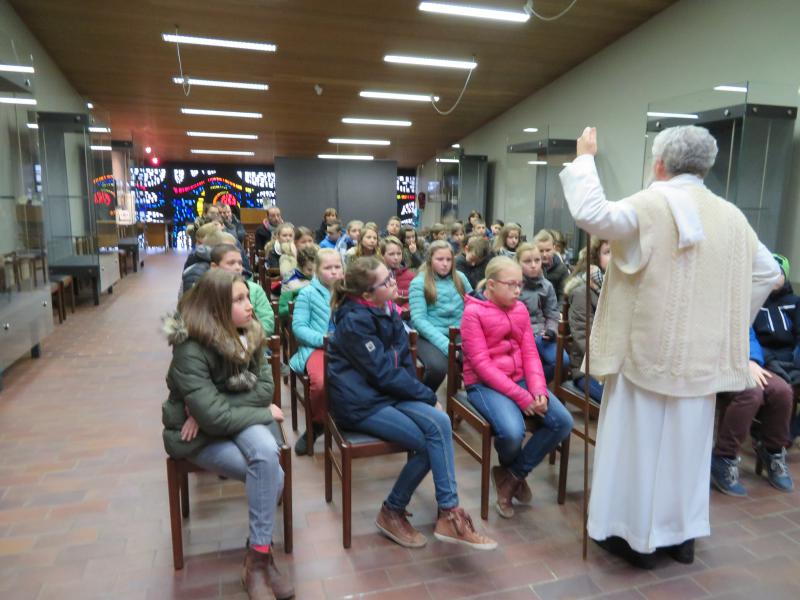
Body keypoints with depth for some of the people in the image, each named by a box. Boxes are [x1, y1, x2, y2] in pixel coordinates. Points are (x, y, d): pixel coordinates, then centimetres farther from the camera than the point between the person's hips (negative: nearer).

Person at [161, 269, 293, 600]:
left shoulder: (249, 333, -6)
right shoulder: (190, 350, -25)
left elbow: (264, 387, -10)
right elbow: (213, 418, -29)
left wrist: (215, 407, -22)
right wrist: (266, 414, -17)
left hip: (235, 420, 5)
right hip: (197, 434, -5)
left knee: (267, 453, -28)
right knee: (271, 474, -24)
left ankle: (258, 557, -12)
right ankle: (260, 556, -3)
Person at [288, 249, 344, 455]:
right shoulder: (308, 293, 4)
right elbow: (298, 326, -2)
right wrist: (323, 339, -15)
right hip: (316, 347, -3)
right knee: (321, 381, -34)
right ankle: (317, 424, -1)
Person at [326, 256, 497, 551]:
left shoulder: (387, 310, 6)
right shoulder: (354, 321, -19)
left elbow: (404, 358, 9)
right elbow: (383, 372, -19)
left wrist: (420, 394, -5)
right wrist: (428, 397, -12)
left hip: (387, 391, 7)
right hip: (360, 402, -7)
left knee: (439, 423, -19)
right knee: (428, 444, -18)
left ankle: (449, 514, -11)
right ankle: (391, 513, 0)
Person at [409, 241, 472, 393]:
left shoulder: (460, 277, 13)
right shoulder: (419, 283, -1)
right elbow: (419, 319, -9)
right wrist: (446, 344, -21)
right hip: (430, 336, -3)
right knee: (438, 367, -34)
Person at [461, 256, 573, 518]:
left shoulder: (520, 309, 9)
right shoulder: (473, 312, -11)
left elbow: (530, 354, 6)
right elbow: (481, 364, -17)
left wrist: (538, 390, -13)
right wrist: (522, 397, -22)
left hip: (520, 379, 7)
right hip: (484, 384, -6)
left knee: (563, 422, -13)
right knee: (513, 432, -31)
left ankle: (512, 475, 3)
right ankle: (511, 470, 10)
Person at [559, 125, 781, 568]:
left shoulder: (651, 206, -12)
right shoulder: (731, 216, 7)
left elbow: (590, 214, -25)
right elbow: (767, 273, 14)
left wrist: (584, 158, -11)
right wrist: (728, 320, 18)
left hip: (649, 349, -6)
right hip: (701, 353, 6)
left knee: (640, 441, 6)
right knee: (687, 441, 16)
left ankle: (638, 536, 18)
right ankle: (682, 534, 29)